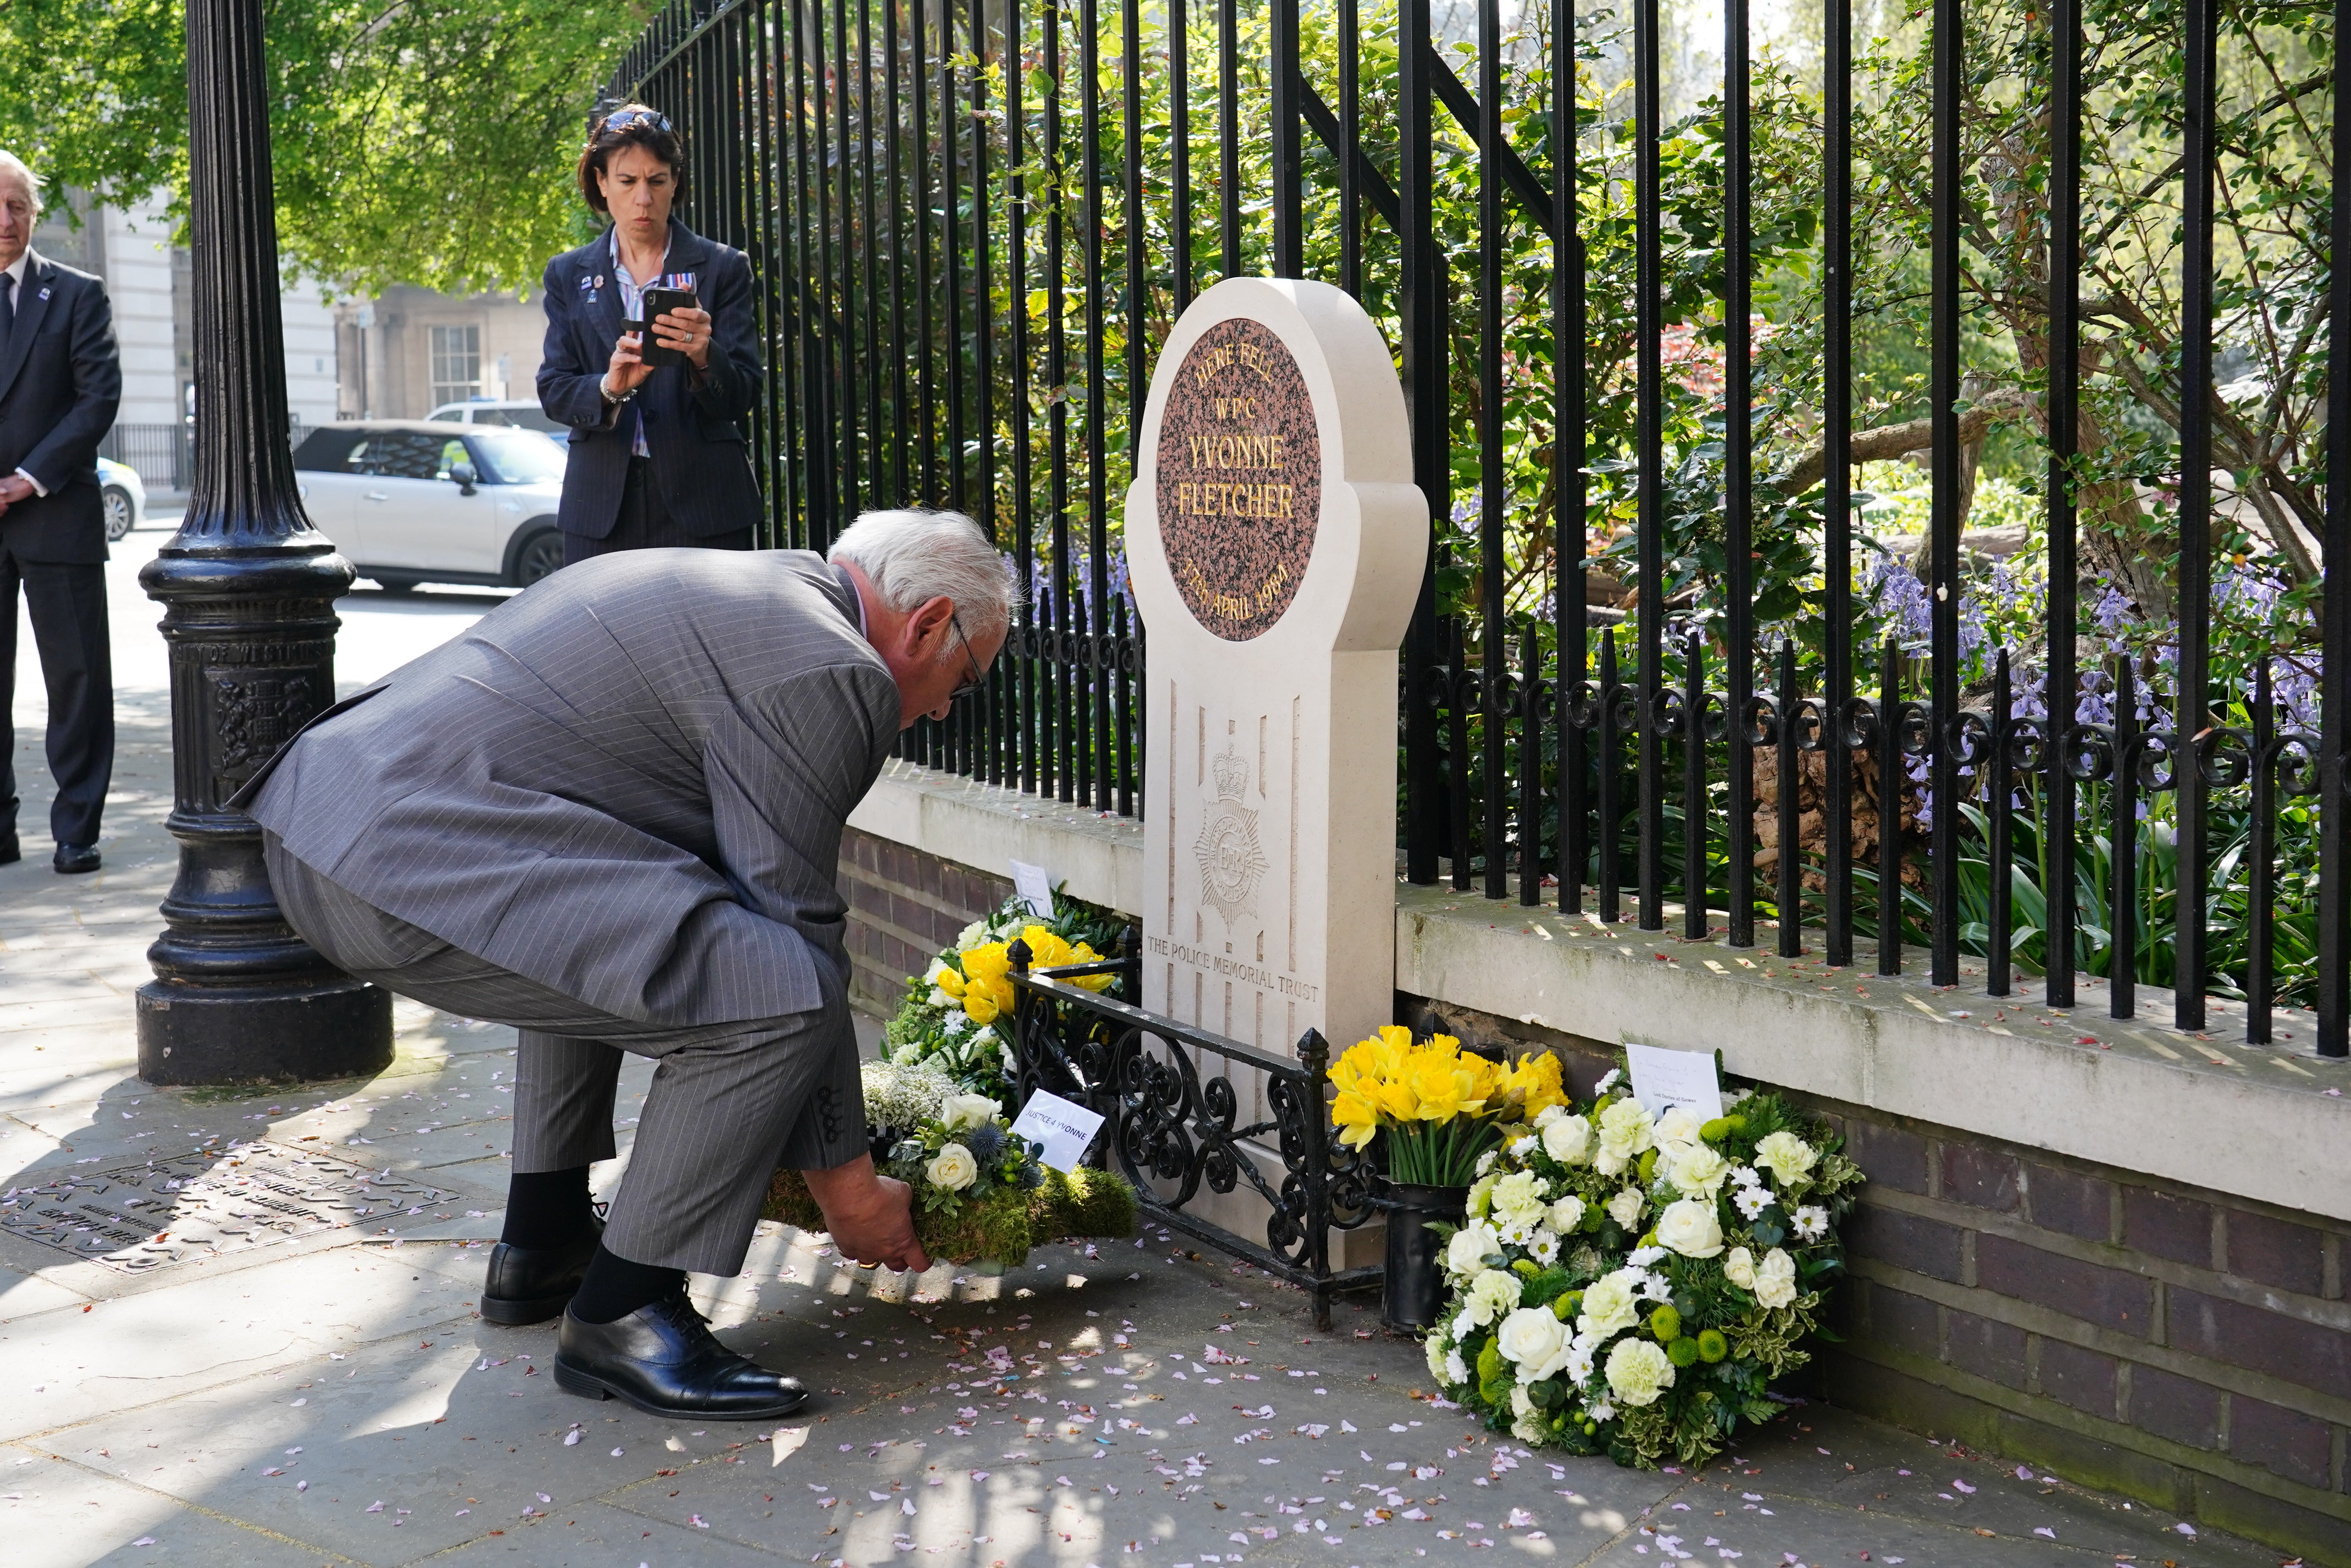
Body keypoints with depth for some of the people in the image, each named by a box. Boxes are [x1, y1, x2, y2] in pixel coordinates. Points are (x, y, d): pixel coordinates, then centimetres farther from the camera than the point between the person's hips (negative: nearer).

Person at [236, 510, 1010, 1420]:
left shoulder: (732, 591, 26)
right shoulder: (831, 674, -5)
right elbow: (796, 930, -4)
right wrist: (846, 1180, 7)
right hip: (410, 868, -11)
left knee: (599, 939, 35)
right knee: (778, 994, -15)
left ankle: (542, 1242, 32)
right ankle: (621, 1313, -1)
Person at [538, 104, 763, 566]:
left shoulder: (724, 268, 6)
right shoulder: (568, 276, 12)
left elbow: (740, 397, -1)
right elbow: (553, 391, 4)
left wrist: (703, 358, -23)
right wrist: (608, 388, -18)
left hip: (701, 505, -1)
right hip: (601, 506, 2)